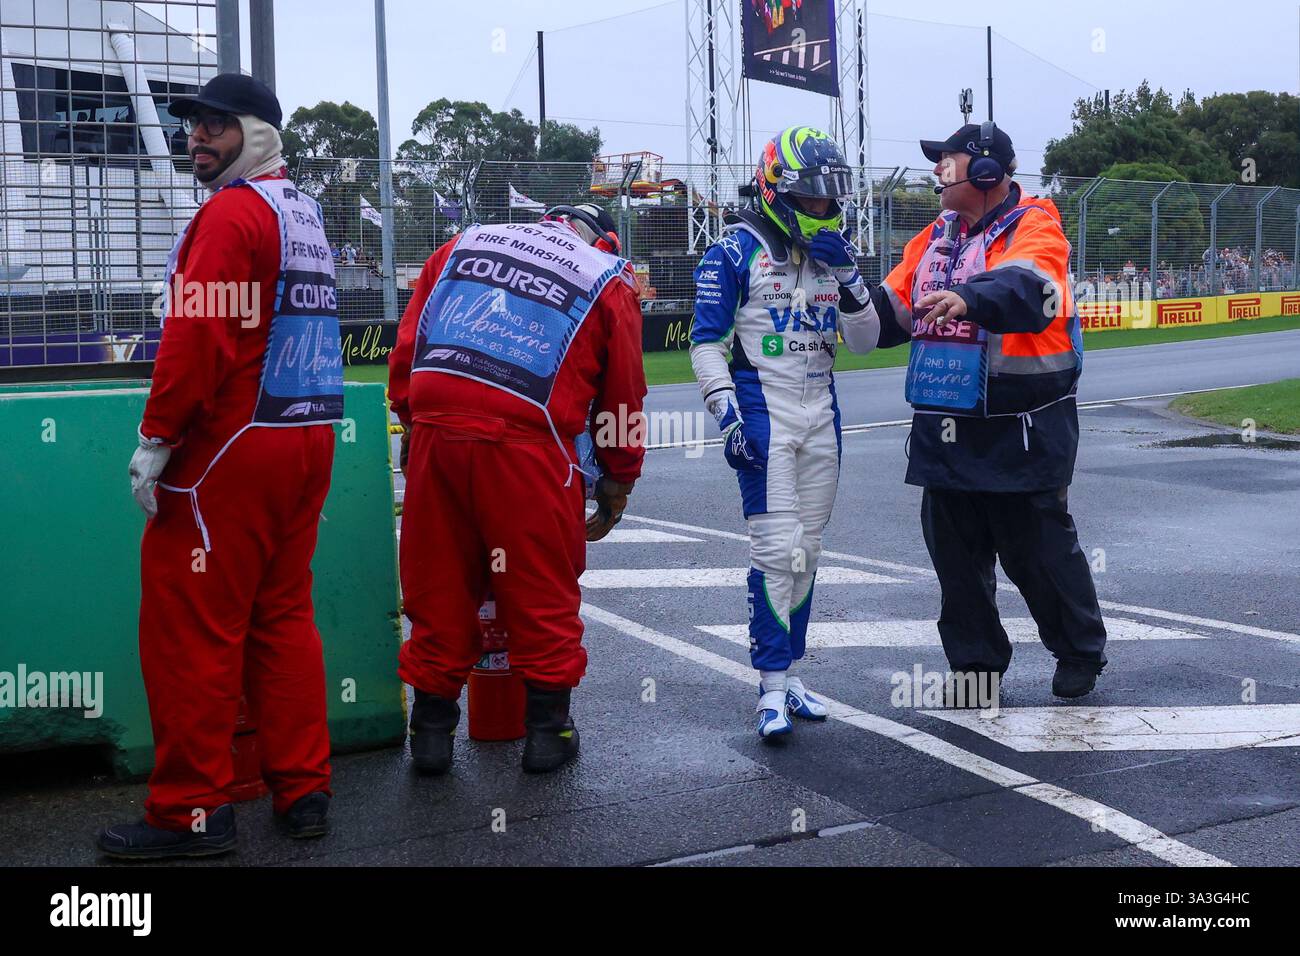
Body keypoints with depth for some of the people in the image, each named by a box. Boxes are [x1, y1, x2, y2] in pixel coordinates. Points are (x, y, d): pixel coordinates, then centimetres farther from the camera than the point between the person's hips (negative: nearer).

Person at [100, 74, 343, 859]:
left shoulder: (232, 212, -11)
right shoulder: (305, 214, 17)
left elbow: (198, 336, -19)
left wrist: (157, 439, -14)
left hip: (231, 453, -9)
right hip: (309, 442, 9)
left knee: (191, 627, -2)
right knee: (285, 613, 14)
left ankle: (192, 811, 3)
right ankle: (303, 789, 19)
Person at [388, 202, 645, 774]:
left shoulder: (463, 245, 22)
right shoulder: (609, 280, 14)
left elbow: (405, 348, 17)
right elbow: (623, 395, 15)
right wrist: (617, 484, 25)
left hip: (433, 432, 3)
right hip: (526, 445, -3)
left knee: (438, 590, 13)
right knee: (543, 593, 11)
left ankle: (431, 729, 22)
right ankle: (547, 731, 19)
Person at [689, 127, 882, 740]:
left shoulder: (829, 250, 12)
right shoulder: (736, 250, -5)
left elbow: (863, 342, 9)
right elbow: (707, 341, -7)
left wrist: (847, 278, -5)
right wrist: (728, 417, -14)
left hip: (821, 417, 6)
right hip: (763, 415, -6)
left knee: (806, 551, 9)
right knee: (778, 549, -11)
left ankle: (786, 670, 19)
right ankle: (772, 687, -4)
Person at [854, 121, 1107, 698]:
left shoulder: (1033, 225, -9)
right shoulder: (934, 238, 15)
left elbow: (1023, 288, -30)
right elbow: (892, 309, 12)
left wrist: (968, 298, -49)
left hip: (1021, 427, -7)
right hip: (944, 423, 7)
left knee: (1037, 546, 3)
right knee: (954, 547, 11)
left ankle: (1081, 652, 24)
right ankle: (976, 661, 25)